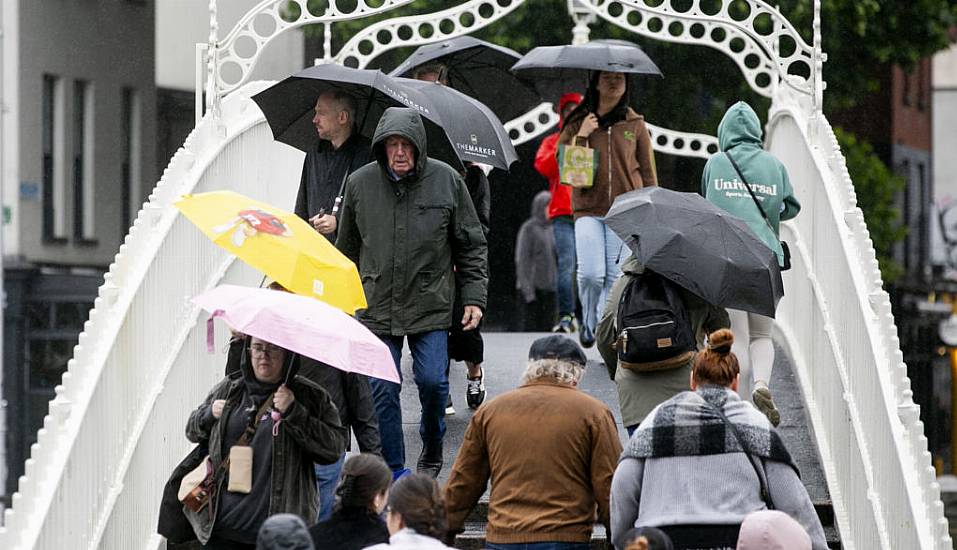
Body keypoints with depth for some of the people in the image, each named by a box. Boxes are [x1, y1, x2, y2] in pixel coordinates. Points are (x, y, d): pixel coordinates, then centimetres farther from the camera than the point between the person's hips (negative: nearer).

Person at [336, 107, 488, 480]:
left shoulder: (446, 181, -1)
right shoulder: (359, 184, 2)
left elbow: (472, 246, 6)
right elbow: (347, 249, 13)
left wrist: (474, 298, 0)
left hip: (431, 306, -1)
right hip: (376, 308, 1)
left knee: (432, 382, -6)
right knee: (382, 389, -1)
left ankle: (432, 451, 20)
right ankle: (394, 470, 9)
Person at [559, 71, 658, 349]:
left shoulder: (635, 124, 9)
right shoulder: (578, 122, 8)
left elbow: (648, 171, 13)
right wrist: (581, 136, -8)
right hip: (588, 209, 0)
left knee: (615, 276, -6)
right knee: (591, 274, -13)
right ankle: (588, 322, 13)